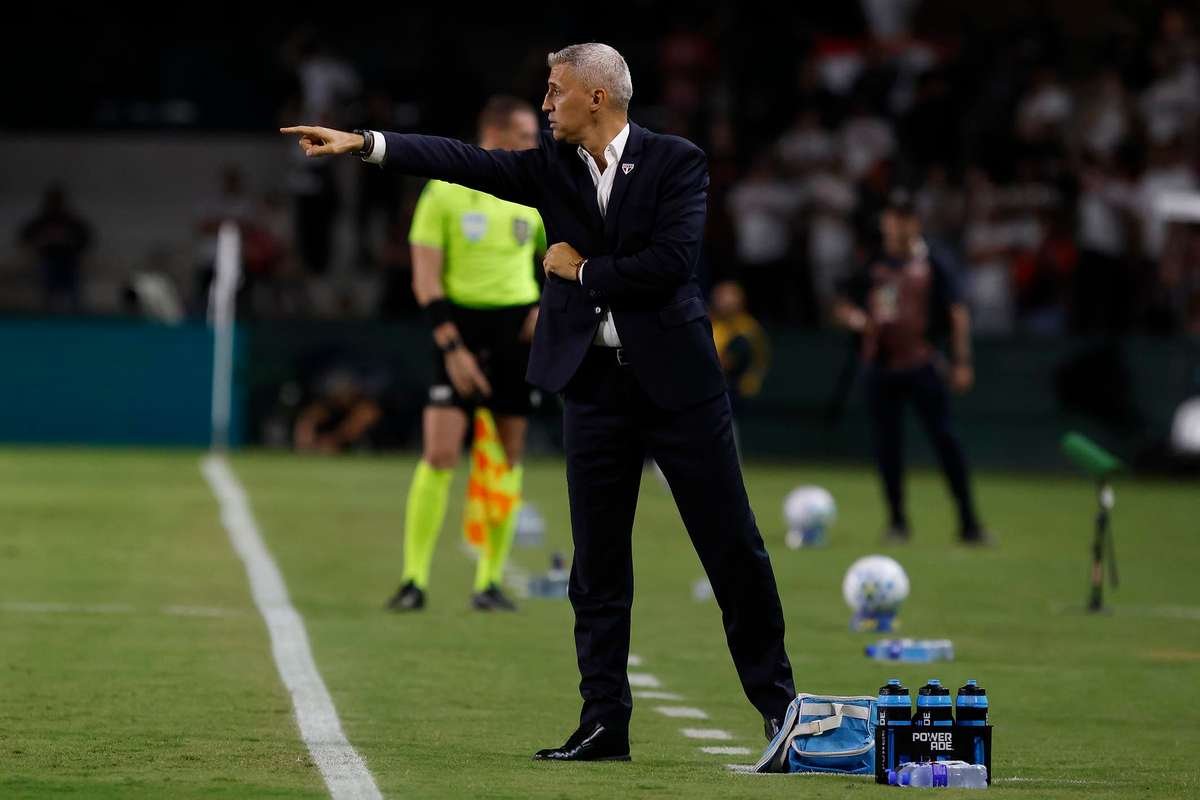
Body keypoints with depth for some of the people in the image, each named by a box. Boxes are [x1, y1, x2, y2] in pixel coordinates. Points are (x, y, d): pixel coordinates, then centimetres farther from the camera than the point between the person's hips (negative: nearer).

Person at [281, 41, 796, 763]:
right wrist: (361, 143, -9)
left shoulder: (676, 162, -5)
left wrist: (583, 269, -8)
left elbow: (671, 262, -17)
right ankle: (605, 723, 9)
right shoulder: (552, 165, 8)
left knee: (732, 546, 0)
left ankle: (777, 701, 11)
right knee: (598, 566, 5)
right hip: (595, 385, 4)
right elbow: (467, 162, -1)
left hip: (676, 380, -4)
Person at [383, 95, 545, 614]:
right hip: (461, 323, -4)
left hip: (517, 328, 4)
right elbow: (425, 278, -7)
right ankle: (415, 579, -6)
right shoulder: (445, 191, -5)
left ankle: (490, 581, 10)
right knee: (440, 452, -12)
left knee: (509, 456, 2)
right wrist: (451, 347, -14)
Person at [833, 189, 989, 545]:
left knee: (943, 437, -10)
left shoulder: (930, 264, 1)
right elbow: (843, 305, 19)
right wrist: (856, 318, -5)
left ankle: (968, 522, -9)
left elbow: (958, 312, 1)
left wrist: (961, 362, -6)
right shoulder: (873, 266, 11)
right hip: (881, 365, 4)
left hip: (921, 364, -4)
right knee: (886, 442, 5)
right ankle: (897, 520, 15)